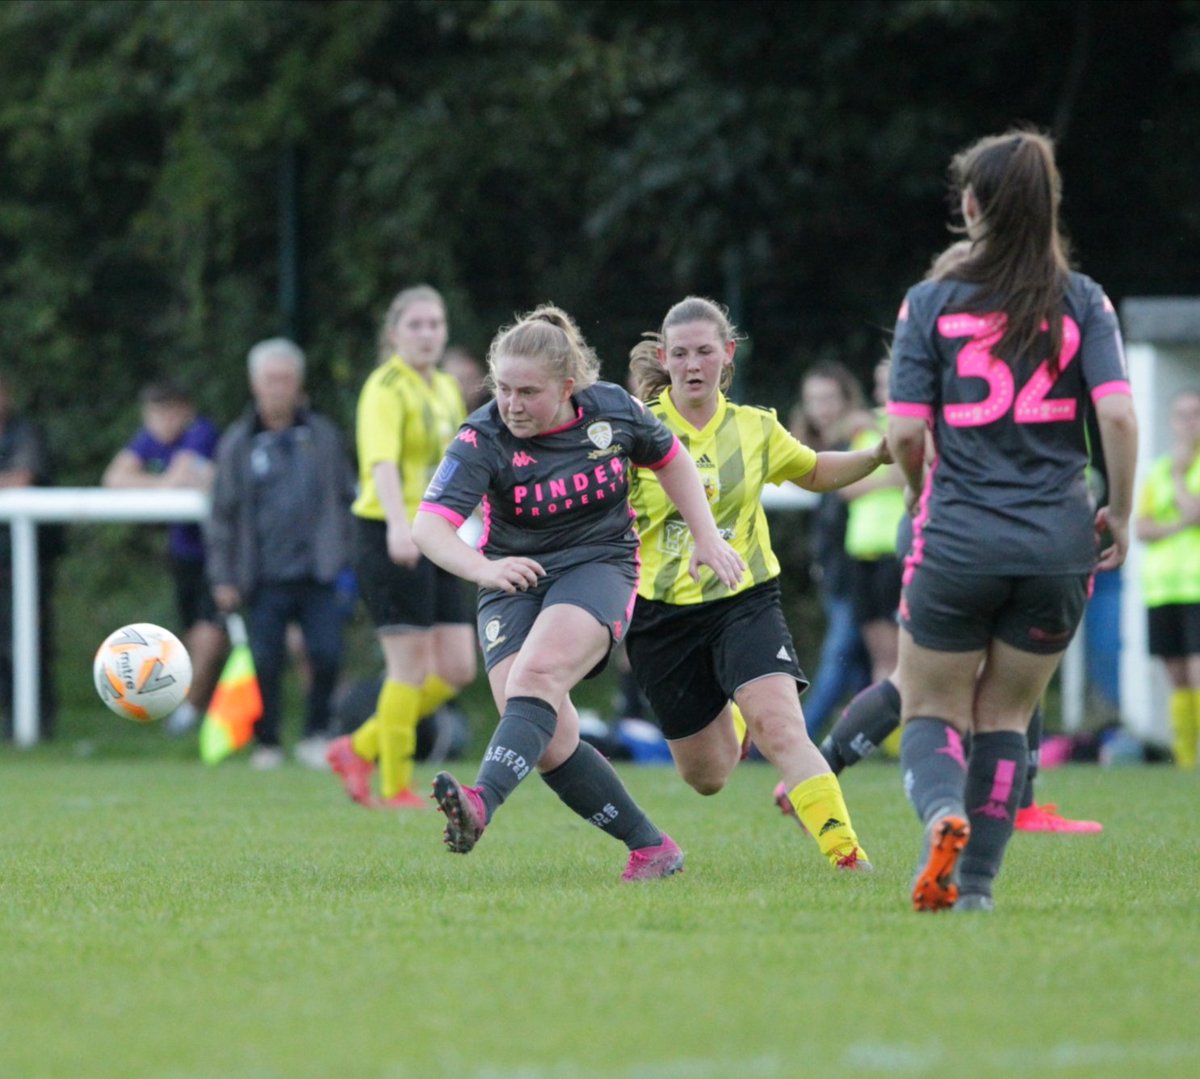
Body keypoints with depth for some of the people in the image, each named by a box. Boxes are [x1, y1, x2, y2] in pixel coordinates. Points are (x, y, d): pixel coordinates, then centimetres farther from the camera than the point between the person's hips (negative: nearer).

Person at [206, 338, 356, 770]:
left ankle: (316, 736, 8)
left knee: (326, 655, -10)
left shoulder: (323, 436, 11)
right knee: (266, 663, -4)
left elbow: (346, 497, 16)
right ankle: (266, 744, 12)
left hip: (317, 573, 1)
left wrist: (345, 555, 8)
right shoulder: (237, 444, 7)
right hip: (266, 577, 0)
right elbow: (223, 515, 8)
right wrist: (222, 577, 2)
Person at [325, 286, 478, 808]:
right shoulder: (387, 388, -11)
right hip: (393, 540, -8)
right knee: (412, 667, -7)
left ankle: (359, 749, 17)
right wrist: (399, 525, -41)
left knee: (457, 669, 5)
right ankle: (396, 787, 4)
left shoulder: (447, 389, 15)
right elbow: (382, 461, -26)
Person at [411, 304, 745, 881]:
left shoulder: (613, 410, -8)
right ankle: (651, 847, -1)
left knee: (537, 675, -31)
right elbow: (429, 524, -26)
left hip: (598, 567, -1)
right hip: (514, 579, 1)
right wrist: (483, 568, -45)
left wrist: (707, 537, 9)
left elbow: (669, 457, 14)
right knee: (549, 742, -14)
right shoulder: (483, 439, -14)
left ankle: (481, 804, -49)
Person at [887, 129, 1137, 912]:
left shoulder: (931, 304, -2)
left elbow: (907, 432, -6)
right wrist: (1120, 511, 3)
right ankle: (977, 884, 11)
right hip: (1059, 542, 2)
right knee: (1005, 716, 16)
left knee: (931, 710, 11)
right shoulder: (1083, 301, 1)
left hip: (958, 535, -2)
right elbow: (1118, 415, -10)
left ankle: (943, 811, -20)